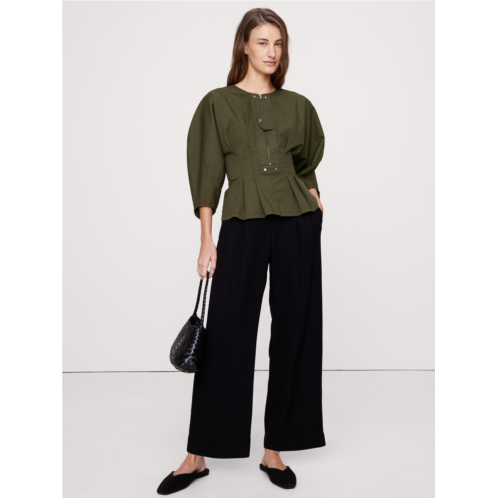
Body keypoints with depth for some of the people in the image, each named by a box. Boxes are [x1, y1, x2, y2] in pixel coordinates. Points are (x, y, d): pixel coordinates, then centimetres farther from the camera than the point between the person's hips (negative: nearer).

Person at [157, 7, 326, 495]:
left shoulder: (298, 106, 13)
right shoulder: (218, 103, 5)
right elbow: (207, 175, 1)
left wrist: (313, 200, 8)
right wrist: (206, 240, -5)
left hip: (298, 225, 3)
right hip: (242, 226, -2)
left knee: (293, 333, 3)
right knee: (225, 336, -2)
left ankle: (274, 450, 17)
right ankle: (198, 455, 11)